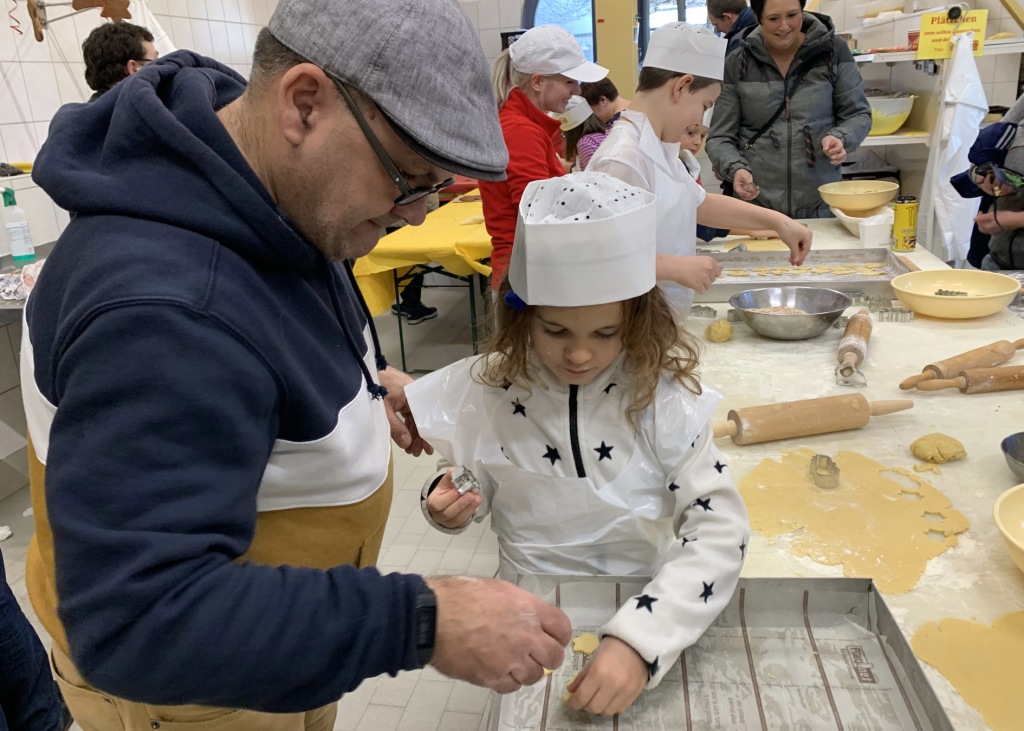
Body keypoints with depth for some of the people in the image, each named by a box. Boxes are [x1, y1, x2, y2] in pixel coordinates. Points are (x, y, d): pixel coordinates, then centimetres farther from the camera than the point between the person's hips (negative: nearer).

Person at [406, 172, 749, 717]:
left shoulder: (660, 392, -18)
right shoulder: (488, 390, -14)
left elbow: (721, 529, -24)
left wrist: (639, 637, -36)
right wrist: (447, 505, -20)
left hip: (645, 606, 0)